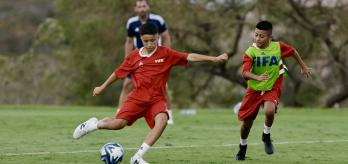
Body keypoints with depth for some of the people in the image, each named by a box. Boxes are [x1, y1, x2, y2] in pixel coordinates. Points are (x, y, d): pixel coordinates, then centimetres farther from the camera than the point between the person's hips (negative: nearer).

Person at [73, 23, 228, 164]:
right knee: (118, 123, -15)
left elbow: (189, 57, -11)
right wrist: (102, 87, 23)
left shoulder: (166, 54, -3)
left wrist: (214, 59, -20)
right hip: (137, 97, 0)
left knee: (162, 120, -29)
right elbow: (119, 72, 14)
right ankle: (94, 125, 19)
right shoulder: (134, 56, 1)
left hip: (157, 99, 0)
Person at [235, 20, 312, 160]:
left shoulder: (278, 47, -11)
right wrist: (257, 77, -47)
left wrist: (303, 67, 19)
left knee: (269, 111, -31)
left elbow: (292, 51, 10)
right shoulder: (250, 52, -16)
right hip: (254, 90, 1)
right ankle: (242, 147, 35)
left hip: (272, 89, -1)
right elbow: (245, 73, -27)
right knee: (247, 121, 6)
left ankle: (266, 136, -1)